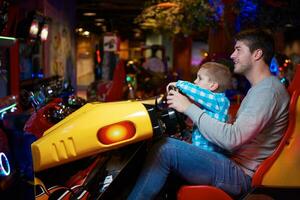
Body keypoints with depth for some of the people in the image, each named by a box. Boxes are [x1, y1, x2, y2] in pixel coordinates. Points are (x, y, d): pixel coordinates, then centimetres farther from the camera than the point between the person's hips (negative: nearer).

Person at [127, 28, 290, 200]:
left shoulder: (268, 90, -17)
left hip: (241, 176, -11)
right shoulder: (261, 88, 17)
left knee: (166, 149, -21)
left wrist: (189, 108, -19)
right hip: (237, 163, 11)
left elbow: (233, 139, -27)